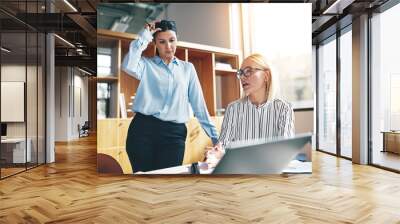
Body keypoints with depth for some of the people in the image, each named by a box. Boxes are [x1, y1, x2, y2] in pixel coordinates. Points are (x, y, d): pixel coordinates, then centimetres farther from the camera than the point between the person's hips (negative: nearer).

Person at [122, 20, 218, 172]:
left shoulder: (187, 68, 15)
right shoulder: (147, 64, 9)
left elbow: (198, 104, 12)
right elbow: (128, 66, -15)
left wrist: (215, 136, 6)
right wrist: (144, 36, -3)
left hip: (174, 133, 1)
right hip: (143, 129, -1)